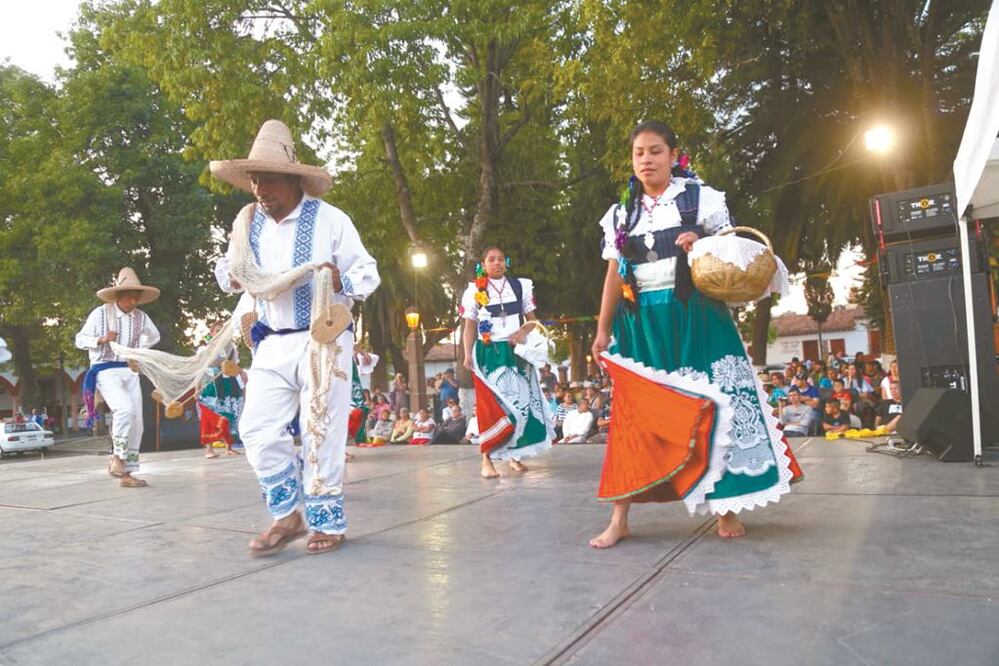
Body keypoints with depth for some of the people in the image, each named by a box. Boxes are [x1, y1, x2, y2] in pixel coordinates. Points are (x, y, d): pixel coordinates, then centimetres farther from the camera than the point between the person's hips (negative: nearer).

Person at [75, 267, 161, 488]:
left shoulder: (141, 317, 4)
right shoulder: (100, 313, -6)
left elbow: (154, 336, 24)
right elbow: (80, 340, 0)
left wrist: (138, 348, 10)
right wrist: (101, 340, -17)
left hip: (130, 371, 5)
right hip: (105, 370, -5)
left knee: (136, 421, 1)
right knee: (125, 408, -28)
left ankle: (127, 473, 11)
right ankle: (117, 457, -8)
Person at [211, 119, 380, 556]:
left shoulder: (330, 220, -5)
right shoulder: (249, 224, 8)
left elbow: (368, 274, -3)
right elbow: (228, 269, 20)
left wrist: (342, 282, -25)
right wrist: (229, 274, -4)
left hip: (322, 343, -5)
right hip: (271, 344, 5)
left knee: (321, 434, 1)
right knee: (258, 430, -2)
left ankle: (327, 522, 18)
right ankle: (288, 515, 16)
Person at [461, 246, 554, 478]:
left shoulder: (520, 285, 8)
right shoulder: (475, 290, 2)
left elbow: (531, 319, 12)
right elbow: (470, 327, 3)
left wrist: (522, 332, -8)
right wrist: (468, 354, -9)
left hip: (516, 352, 3)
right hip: (489, 354, -3)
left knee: (521, 403, 2)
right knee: (492, 406, -8)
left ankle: (514, 455, 13)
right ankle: (487, 459, -4)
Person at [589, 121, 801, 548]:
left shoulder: (701, 199, 4)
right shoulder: (621, 215, 12)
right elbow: (614, 276, 11)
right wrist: (602, 329, 6)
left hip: (695, 318, -2)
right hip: (641, 325, 2)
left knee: (709, 408, 0)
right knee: (635, 415, -1)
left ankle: (726, 507, 16)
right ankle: (619, 518, 4)